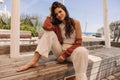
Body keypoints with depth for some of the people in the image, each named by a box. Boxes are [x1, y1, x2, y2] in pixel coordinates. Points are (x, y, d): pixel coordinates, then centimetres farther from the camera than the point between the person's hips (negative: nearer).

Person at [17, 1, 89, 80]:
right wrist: (50, 15, 0)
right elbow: (46, 27, -17)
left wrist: (65, 54, -15)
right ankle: (34, 61, -27)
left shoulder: (75, 23, -1)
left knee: (82, 51, -38)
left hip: (72, 51, -2)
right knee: (49, 33, -20)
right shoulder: (56, 25, 8)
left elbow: (78, 42, -7)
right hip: (60, 50, 3)